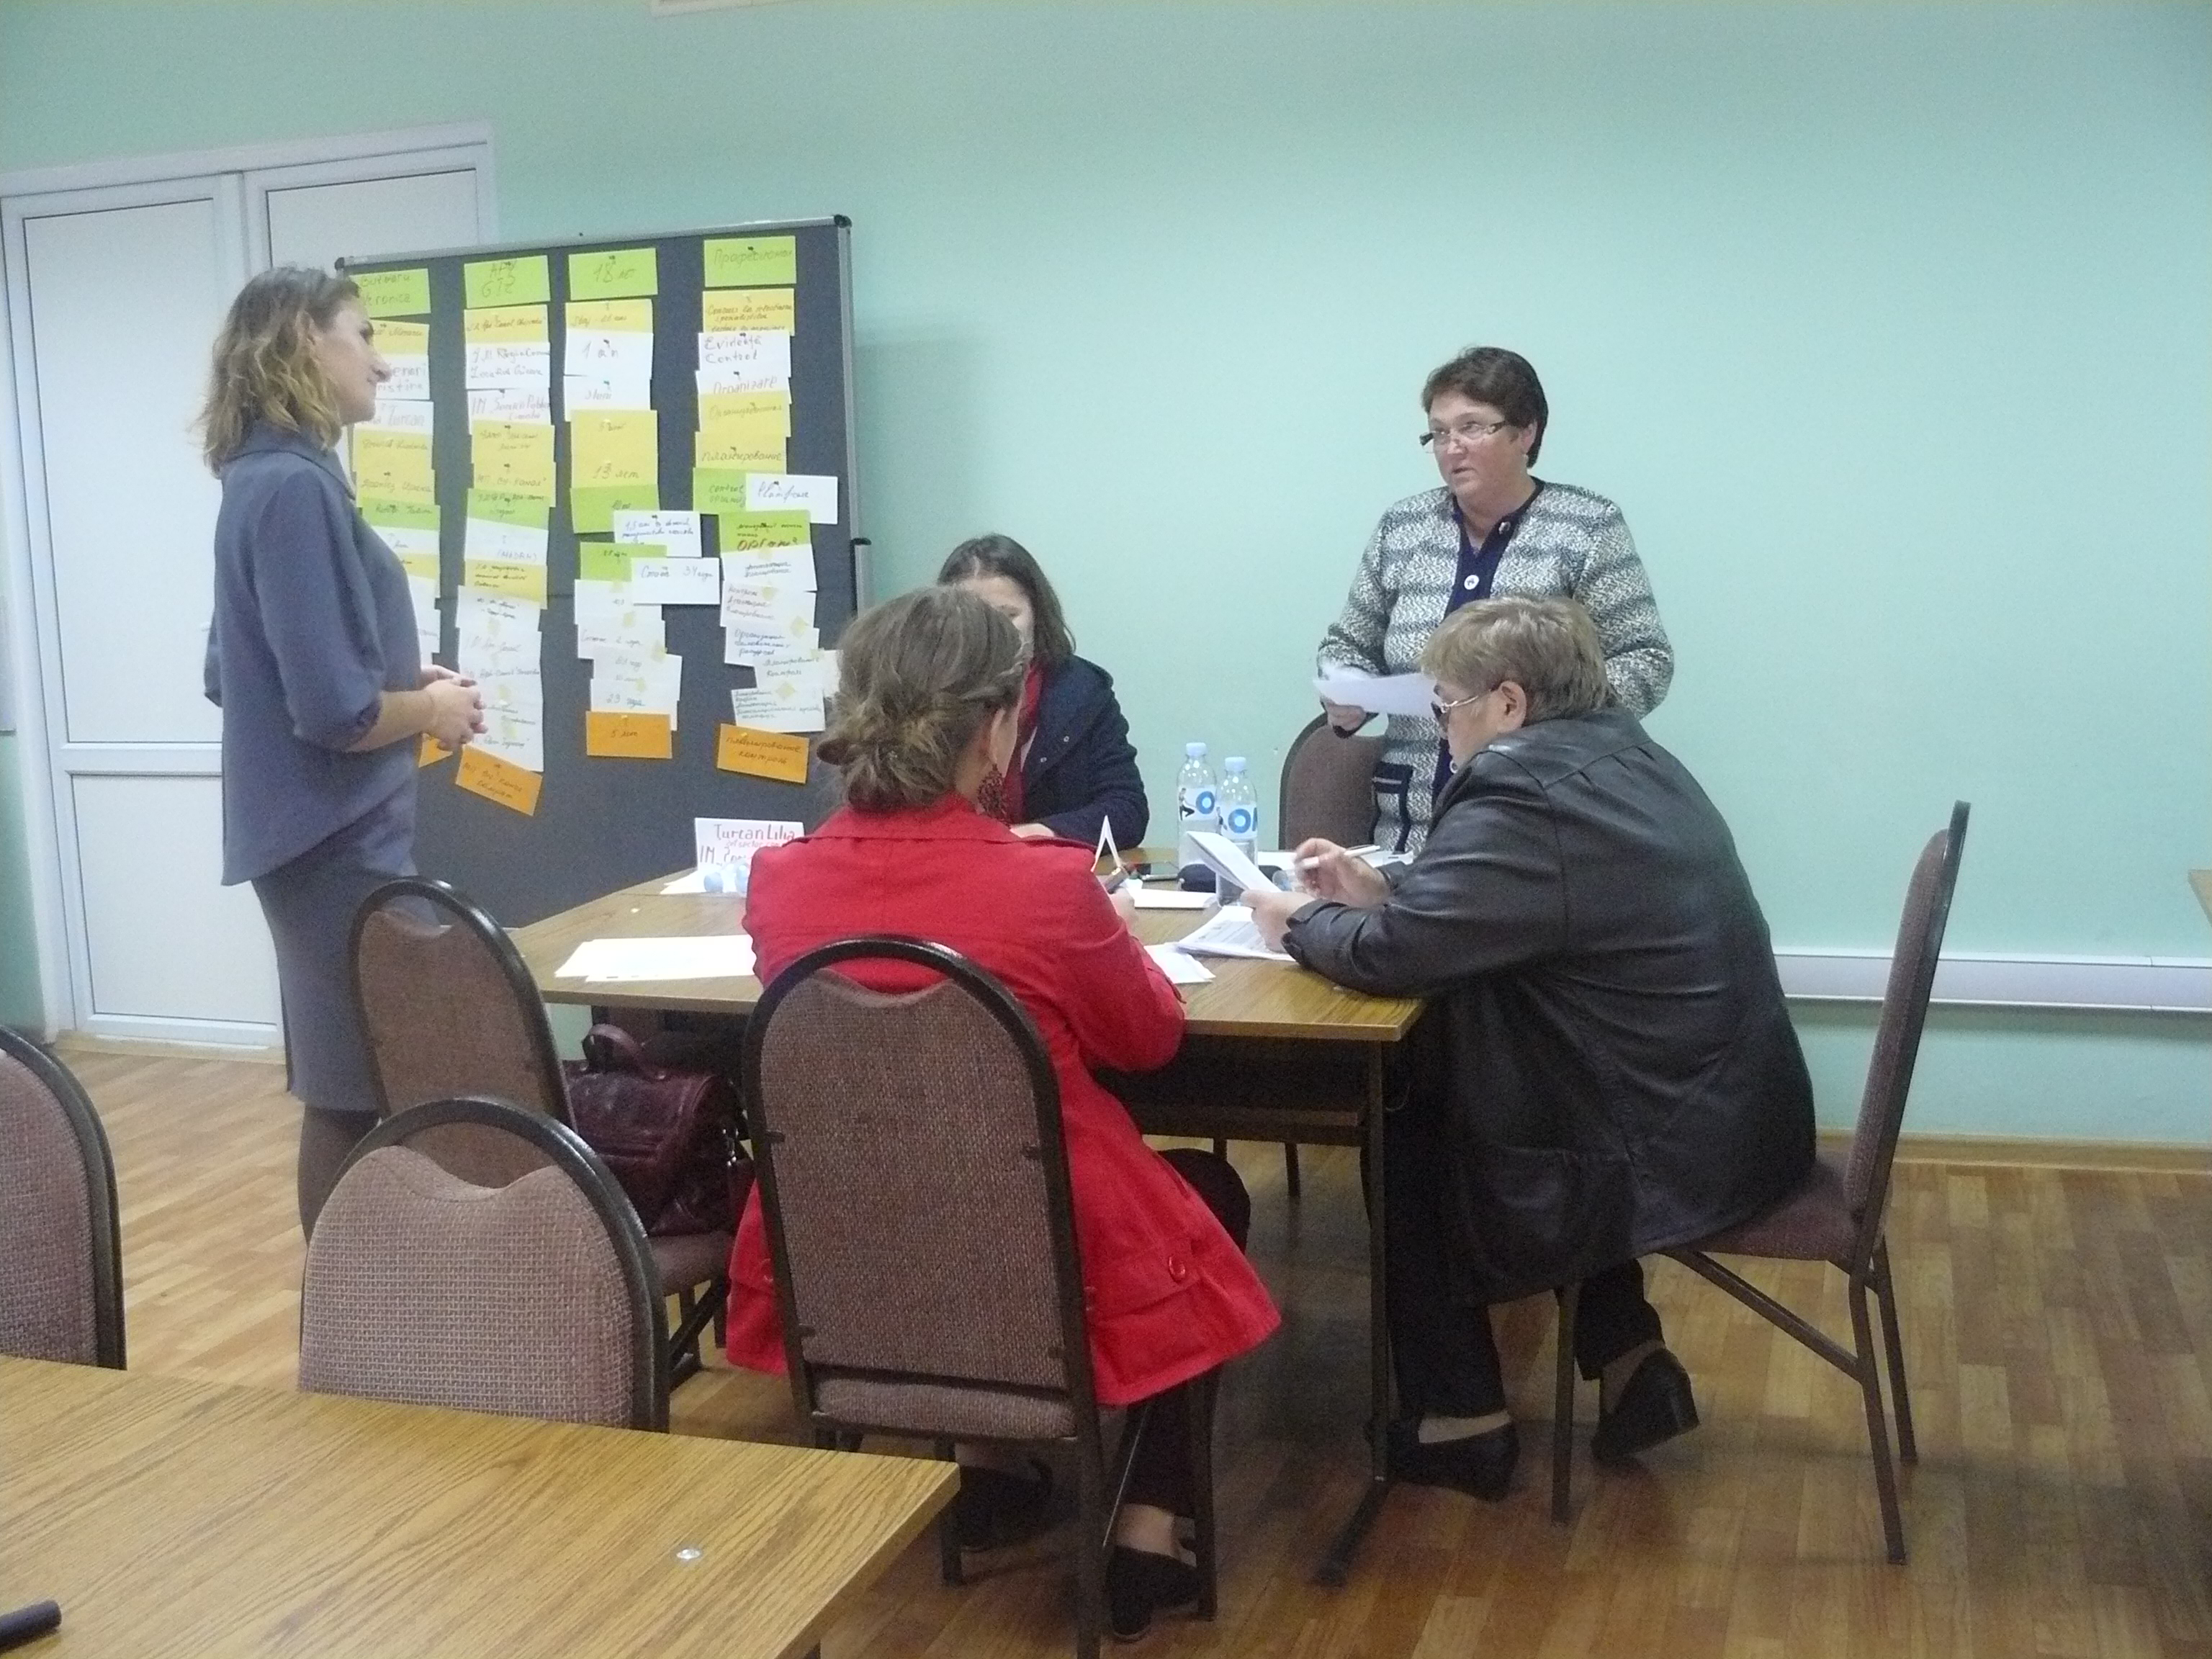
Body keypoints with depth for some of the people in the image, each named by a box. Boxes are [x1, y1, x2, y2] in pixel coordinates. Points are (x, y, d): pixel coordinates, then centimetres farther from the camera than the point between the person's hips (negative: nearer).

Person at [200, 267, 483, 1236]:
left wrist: (399, 679, 11)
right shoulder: (295, 485, -19)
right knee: (355, 1095, 1)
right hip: (338, 836, -10)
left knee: (348, 1089, 19)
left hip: (325, 829, 10)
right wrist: (432, 710, -7)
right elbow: (334, 711, -26)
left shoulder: (264, 477, 10)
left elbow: (239, 671, 19)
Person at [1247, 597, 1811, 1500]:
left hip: (1668, 1155, -9)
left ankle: (1459, 1420, 20)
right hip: (1736, 1114, 9)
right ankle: (1629, 1360, 24)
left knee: (1405, 1141, 12)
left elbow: (1390, 953, -22)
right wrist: (1385, 886, 11)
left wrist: (1300, 923, -3)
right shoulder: (1621, 758, 8)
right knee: (1446, 1090, 27)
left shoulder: (1526, 803, -22)